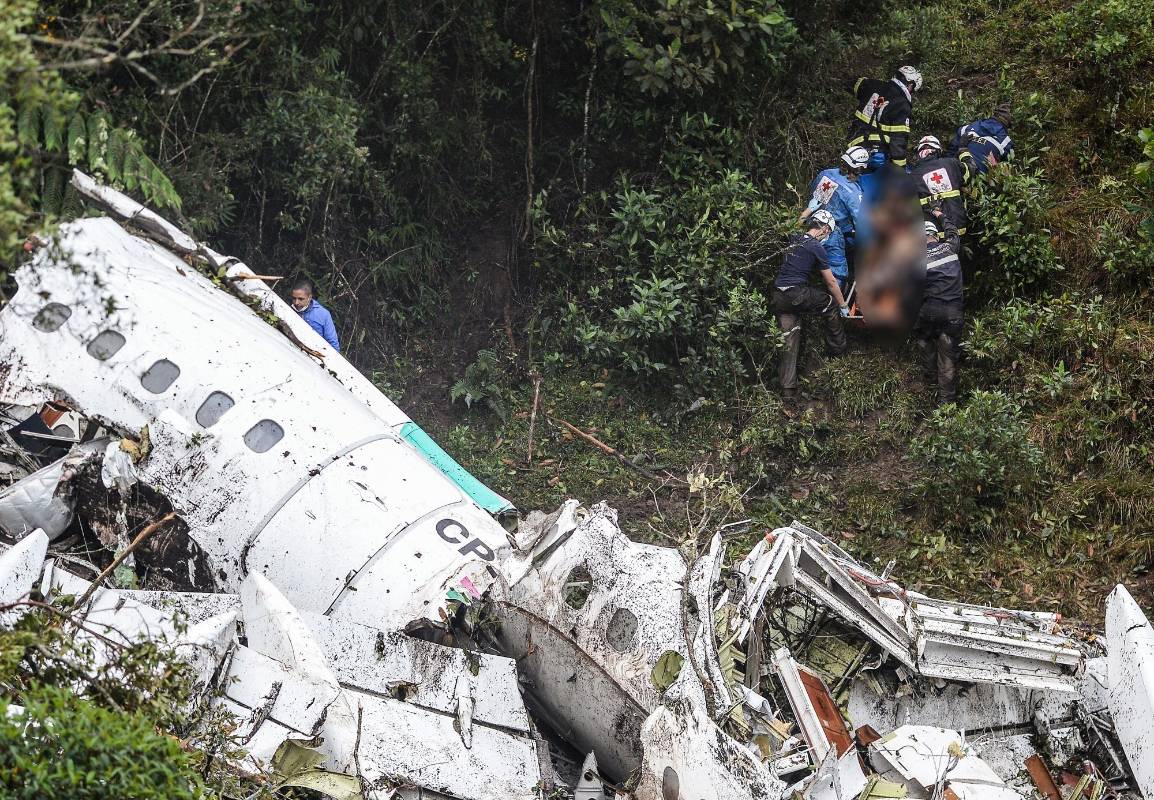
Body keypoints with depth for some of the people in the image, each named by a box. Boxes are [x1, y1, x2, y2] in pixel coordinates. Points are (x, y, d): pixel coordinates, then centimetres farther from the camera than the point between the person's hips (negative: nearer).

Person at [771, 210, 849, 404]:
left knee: (789, 342, 7)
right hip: (797, 295, -7)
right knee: (831, 303, 19)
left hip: (778, 298, 7)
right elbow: (831, 282, 1)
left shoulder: (793, 240, 15)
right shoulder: (816, 247, -6)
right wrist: (843, 305, 12)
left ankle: (788, 391, 2)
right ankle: (837, 349, 30)